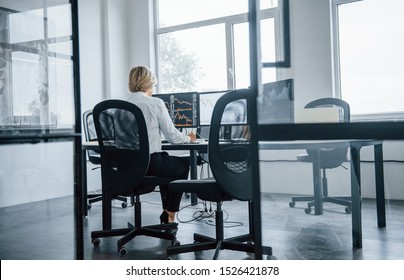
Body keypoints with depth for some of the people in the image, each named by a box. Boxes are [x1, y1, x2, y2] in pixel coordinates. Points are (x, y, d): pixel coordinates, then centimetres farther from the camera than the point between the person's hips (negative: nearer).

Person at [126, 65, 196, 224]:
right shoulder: (156, 103, -10)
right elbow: (172, 136, -7)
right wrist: (188, 138, 15)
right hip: (148, 163, -6)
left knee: (165, 158, 34)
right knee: (184, 164, 23)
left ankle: (166, 211, 37)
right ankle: (170, 216, 26)